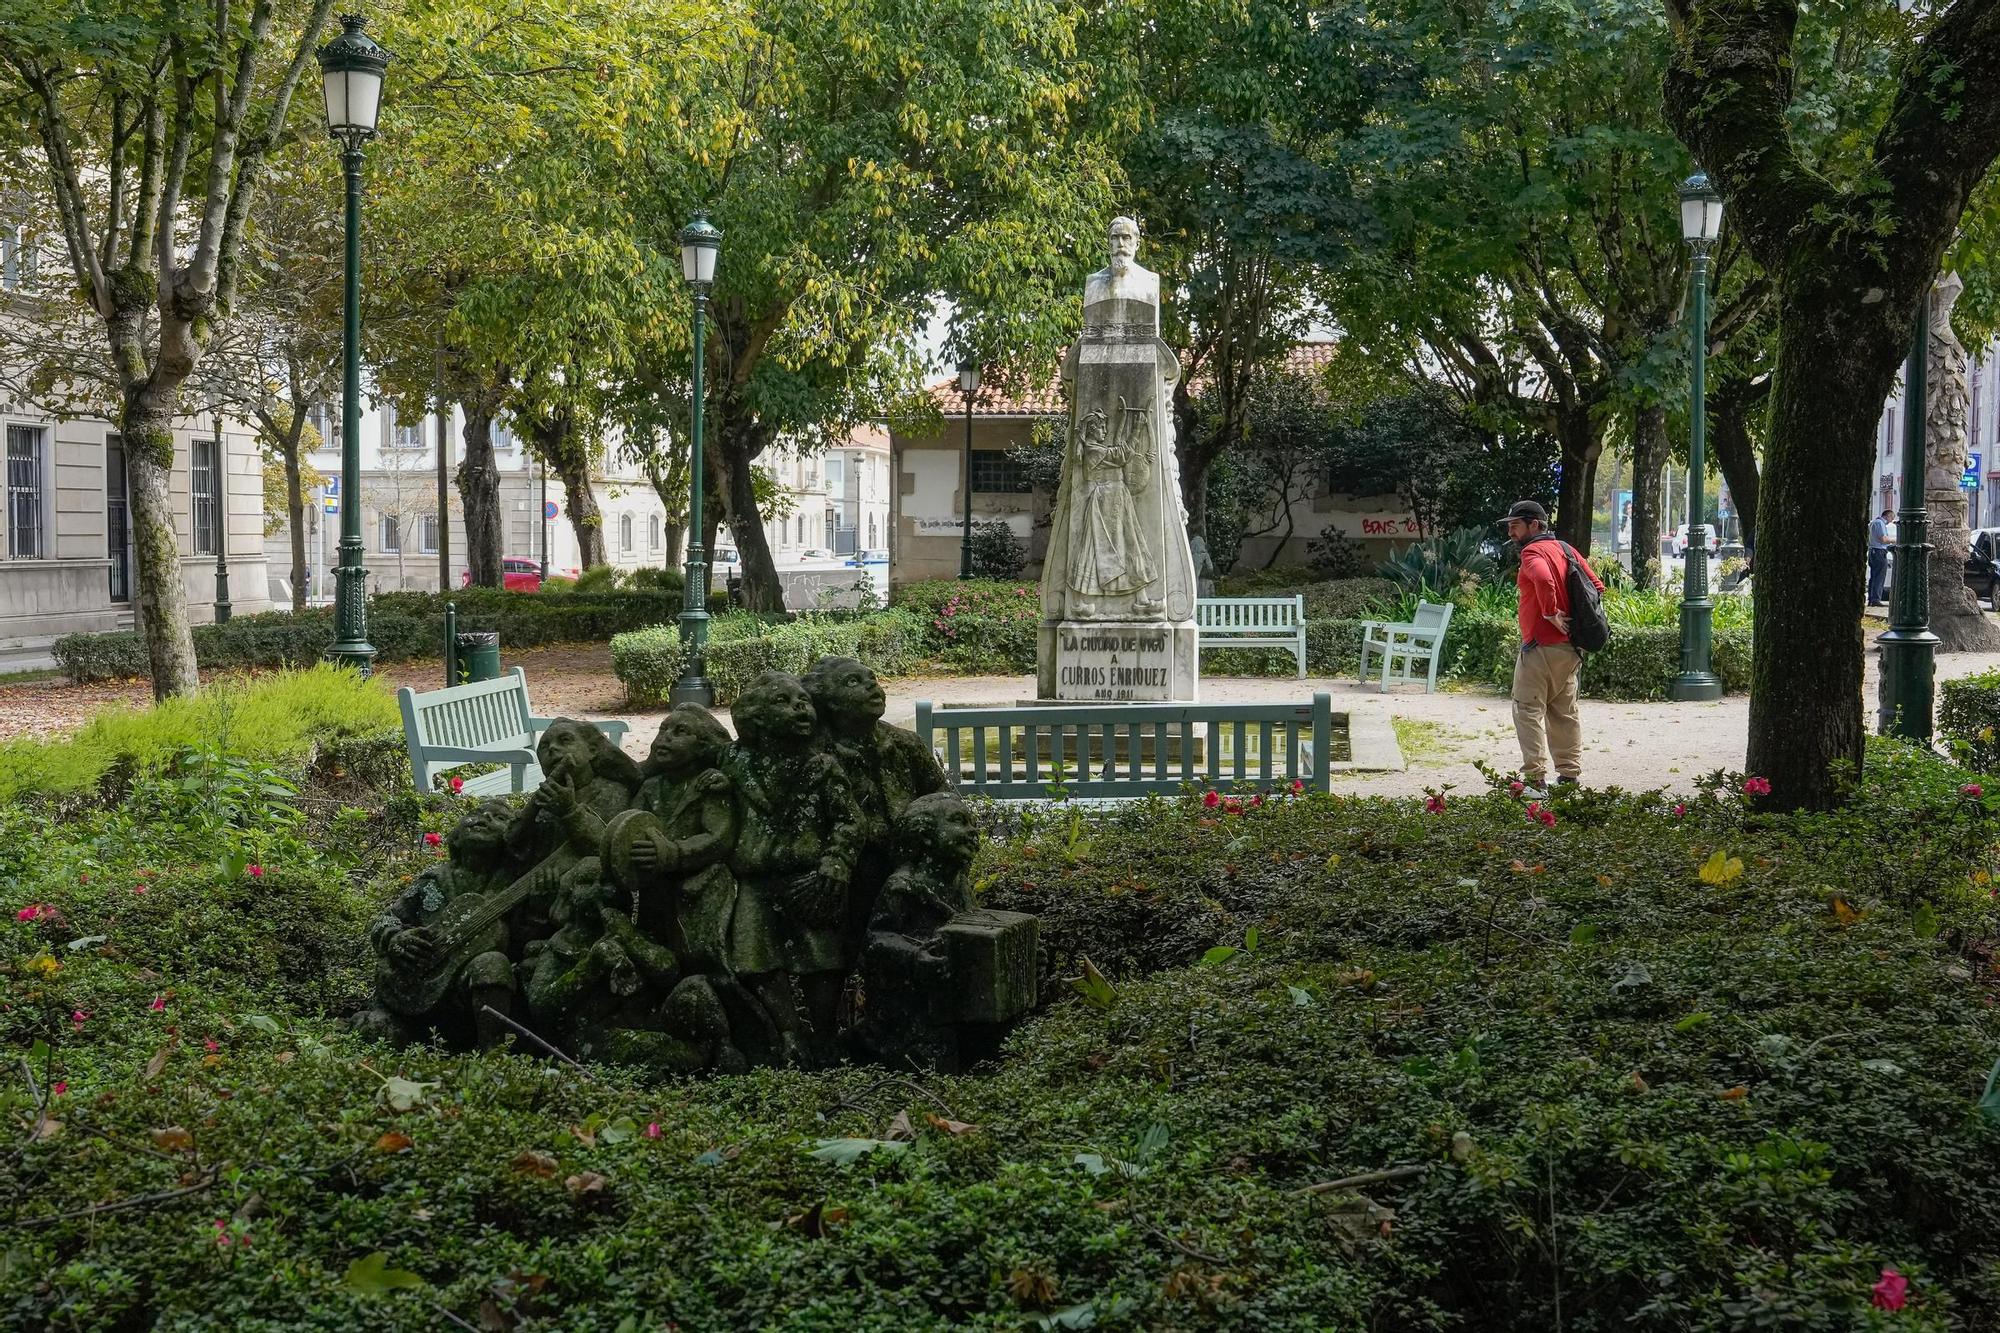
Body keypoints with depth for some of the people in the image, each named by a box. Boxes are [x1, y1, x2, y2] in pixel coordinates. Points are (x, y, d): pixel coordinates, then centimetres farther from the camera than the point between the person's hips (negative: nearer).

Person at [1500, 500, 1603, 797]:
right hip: (1570, 647, 9)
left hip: (1540, 647, -9)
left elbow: (1543, 579, -34)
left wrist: (1550, 613, -22)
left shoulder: (1532, 551, -12)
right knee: (1564, 711, 16)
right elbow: (1596, 584, 16)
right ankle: (1570, 776, 20)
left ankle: (1535, 779, -12)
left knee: (1528, 711, -6)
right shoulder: (1564, 548, 14)